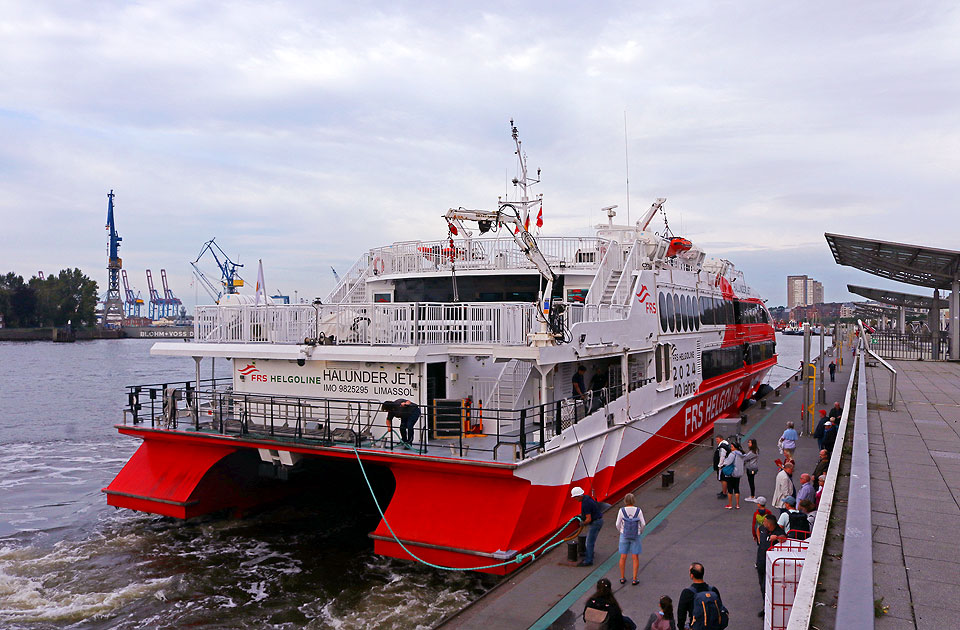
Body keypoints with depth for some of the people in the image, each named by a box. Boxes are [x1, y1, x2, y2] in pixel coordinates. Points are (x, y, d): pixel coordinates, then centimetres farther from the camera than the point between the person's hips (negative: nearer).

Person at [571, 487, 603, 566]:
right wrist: (581, 515, 12)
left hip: (595, 523, -10)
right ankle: (589, 553, 43)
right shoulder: (586, 497, 5)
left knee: (590, 541, -5)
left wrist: (583, 523, -6)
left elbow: (589, 519, -26)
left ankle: (588, 560, 0)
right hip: (598, 520, 10)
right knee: (589, 537, 26)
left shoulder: (585, 504, -26)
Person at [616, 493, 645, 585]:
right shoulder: (638, 510, -11)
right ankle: (634, 579, 10)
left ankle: (622, 578, 18)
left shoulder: (622, 510, -12)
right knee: (635, 558, 9)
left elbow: (618, 524, -7)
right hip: (635, 536, 0)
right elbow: (643, 524, -6)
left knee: (623, 557, 10)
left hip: (624, 536, 0)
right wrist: (640, 531, 13)